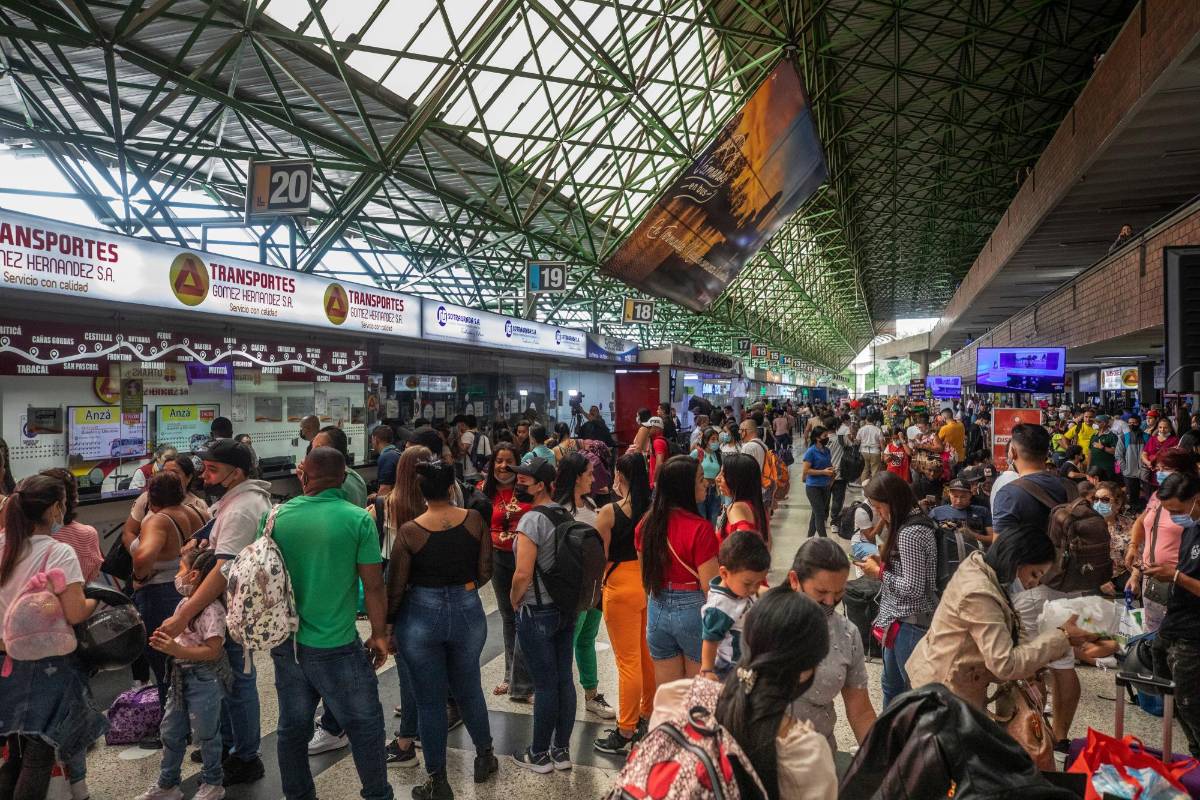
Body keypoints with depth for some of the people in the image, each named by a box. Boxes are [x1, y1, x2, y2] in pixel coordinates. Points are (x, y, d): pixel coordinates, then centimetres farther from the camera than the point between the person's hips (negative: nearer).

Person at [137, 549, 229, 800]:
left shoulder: (211, 609, -23)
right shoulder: (184, 603, 6)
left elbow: (212, 650, -26)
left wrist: (176, 650, -30)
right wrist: (164, 641, 5)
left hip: (204, 679, -9)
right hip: (182, 676, 9)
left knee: (205, 734, 7)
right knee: (170, 731, 18)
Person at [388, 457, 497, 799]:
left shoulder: (409, 531, -15)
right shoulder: (474, 521, -10)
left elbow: (395, 587, -8)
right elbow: (484, 572, -2)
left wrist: (388, 623, 8)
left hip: (421, 617, -2)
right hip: (468, 613, 2)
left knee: (430, 702, 12)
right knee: (468, 690, 23)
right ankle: (485, 757, 40)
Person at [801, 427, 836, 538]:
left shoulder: (827, 450, 5)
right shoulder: (811, 452, -16)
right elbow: (805, 470, -19)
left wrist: (832, 471, 1)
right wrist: (823, 472, -21)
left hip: (825, 486, 7)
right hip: (813, 487, -7)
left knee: (816, 512, 17)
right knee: (820, 514, -5)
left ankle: (810, 537, 31)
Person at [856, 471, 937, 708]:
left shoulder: (909, 534, -23)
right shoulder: (913, 524, 7)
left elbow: (913, 588, -23)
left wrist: (879, 572, -14)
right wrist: (883, 563, 4)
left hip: (909, 623, -10)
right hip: (899, 618, 10)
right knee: (892, 685, 22)